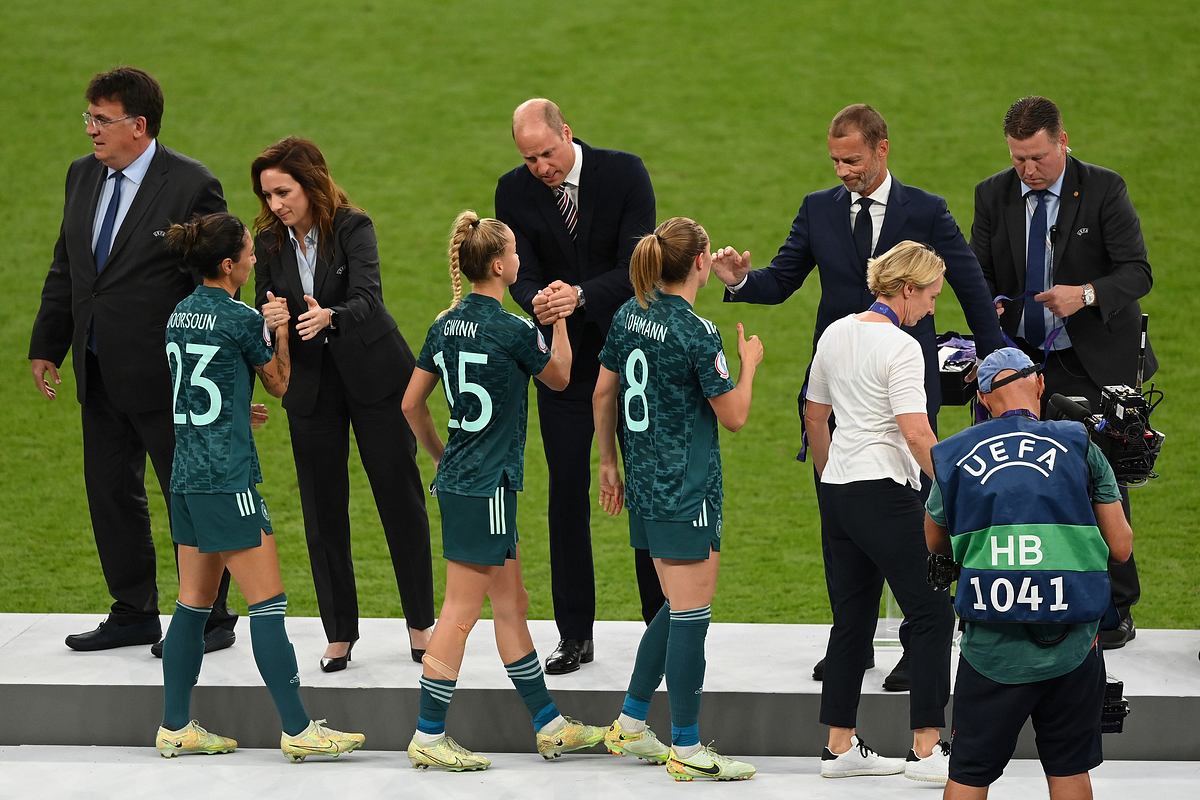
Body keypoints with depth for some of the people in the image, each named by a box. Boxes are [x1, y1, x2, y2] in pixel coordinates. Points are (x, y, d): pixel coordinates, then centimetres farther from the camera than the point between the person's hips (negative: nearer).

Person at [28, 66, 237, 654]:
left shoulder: (191, 186, -14)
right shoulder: (83, 176, 7)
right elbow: (64, 269, 16)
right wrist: (46, 346, 13)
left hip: (166, 377, -7)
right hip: (99, 373, 7)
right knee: (111, 495, 14)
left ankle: (210, 620, 15)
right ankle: (133, 615, 27)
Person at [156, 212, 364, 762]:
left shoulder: (180, 315, 10)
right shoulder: (240, 319, -12)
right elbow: (280, 382, 3)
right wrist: (279, 328, 15)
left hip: (186, 476, 8)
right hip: (228, 480, -8)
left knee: (193, 605, 12)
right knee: (268, 605, -6)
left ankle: (175, 727, 13)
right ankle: (297, 730, -6)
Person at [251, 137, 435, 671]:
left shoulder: (352, 227, -14)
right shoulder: (269, 241, -2)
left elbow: (368, 296, -27)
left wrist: (328, 316, -48)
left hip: (374, 376, -3)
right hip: (310, 384, 3)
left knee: (400, 497, 4)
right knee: (322, 508, 4)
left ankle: (421, 623, 15)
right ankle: (339, 633, 11)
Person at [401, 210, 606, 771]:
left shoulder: (447, 324, 5)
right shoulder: (512, 330, -16)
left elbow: (412, 403, 10)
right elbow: (559, 377, 3)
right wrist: (560, 318, 14)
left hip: (459, 479, 9)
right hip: (485, 488, -9)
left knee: (512, 605, 14)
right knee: (460, 614, -3)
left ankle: (549, 725, 22)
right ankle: (428, 738, 1)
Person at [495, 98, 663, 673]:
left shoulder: (624, 174, -12)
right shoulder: (514, 192, -5)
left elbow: (636, 265, -17)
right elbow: (522, 275, -9)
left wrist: (580, 295, -34)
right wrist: (537, 300, -33)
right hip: (563, 360, 2)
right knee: (567, 492, 2)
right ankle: (575, 636, 9)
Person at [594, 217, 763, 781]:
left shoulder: (630, 315, 6)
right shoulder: (697, 333, -17)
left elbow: (603, 394, 13)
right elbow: (733, 416, -10)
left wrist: (608, 462, 23)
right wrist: (748, 364, 7)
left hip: (646, 484, 8)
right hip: (689, 491, -8)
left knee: (677, 607, 19)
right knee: (690, 615, -2)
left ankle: (630, 725, 23)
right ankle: (687, 751, 3)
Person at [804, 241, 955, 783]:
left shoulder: (835, 334, 10)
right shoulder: (900, 348, -14)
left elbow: (814, 416, 20)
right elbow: (917, 436, -22)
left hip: (837, 493, 8)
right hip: (885, 494, -8)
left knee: (852, 618, 14)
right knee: (932, 614, -1)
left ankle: (840, 747, 15)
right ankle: (926, 749, -5)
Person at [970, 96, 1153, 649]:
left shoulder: (1104, 190, -8)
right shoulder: (993, 196, 3)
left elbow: (1137, 272, -10)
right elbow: (979, 273, 6)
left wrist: (1087, 294, -29)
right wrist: (992, 304, -17)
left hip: (1094, 361, -3)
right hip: (1023, 358, 3)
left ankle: (1116, 609, 12)